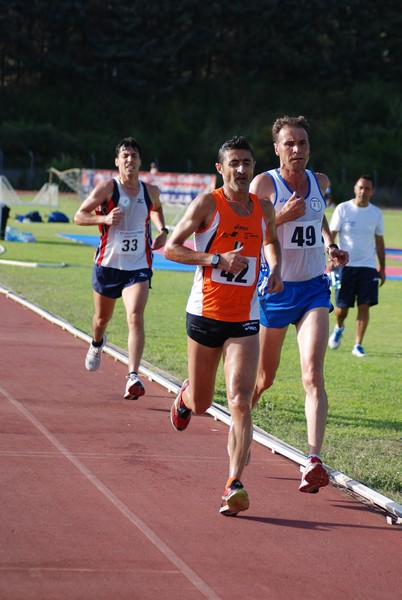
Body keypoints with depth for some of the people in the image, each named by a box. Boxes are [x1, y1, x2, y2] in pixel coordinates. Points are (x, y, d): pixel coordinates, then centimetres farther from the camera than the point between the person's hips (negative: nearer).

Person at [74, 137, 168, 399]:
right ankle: (97, 344, 56)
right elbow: (78, 216, -6)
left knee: (135, 318, -19)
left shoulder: (150, 191, 3)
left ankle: (133, 377, -27)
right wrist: (104, 219, -23)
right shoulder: (107, 188, -8)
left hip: (139, 267, 0)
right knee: (102, 317, 19)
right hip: (108, 264, 0)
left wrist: (162, 230, 9)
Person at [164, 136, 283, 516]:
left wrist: (275, 269, 7)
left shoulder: (263, 210, 7)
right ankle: (185, 396, 51)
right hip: (205, 314, -2)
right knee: (201, 404, 13)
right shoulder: (207, 204, -7)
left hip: (245, 321, 2)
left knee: (240, 402, -15)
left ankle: (234, 486, -19)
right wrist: (218, 259, -19)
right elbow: (170, 248, -8)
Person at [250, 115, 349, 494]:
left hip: (314, 289, 2)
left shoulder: (319, 182, 6)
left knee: (313, 375, -15)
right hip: (275, 288, -2)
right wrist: (283, 215, -25)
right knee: (263, 377, 12)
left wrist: (330, 246, 12)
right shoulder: (264, 184, -9)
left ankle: (314, 461, -24)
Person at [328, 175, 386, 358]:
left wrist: (382, 268, 12)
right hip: (345, 265, -2)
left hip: (368, 267, 2)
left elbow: (379, 242, 14)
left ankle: (358, 345, -1)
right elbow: (331, 235, -1)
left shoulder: (376, 213, 6)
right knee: (342, 307, 2)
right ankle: (339, 327, 36)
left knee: (364, 306, -8)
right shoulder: (343, 209, -2)